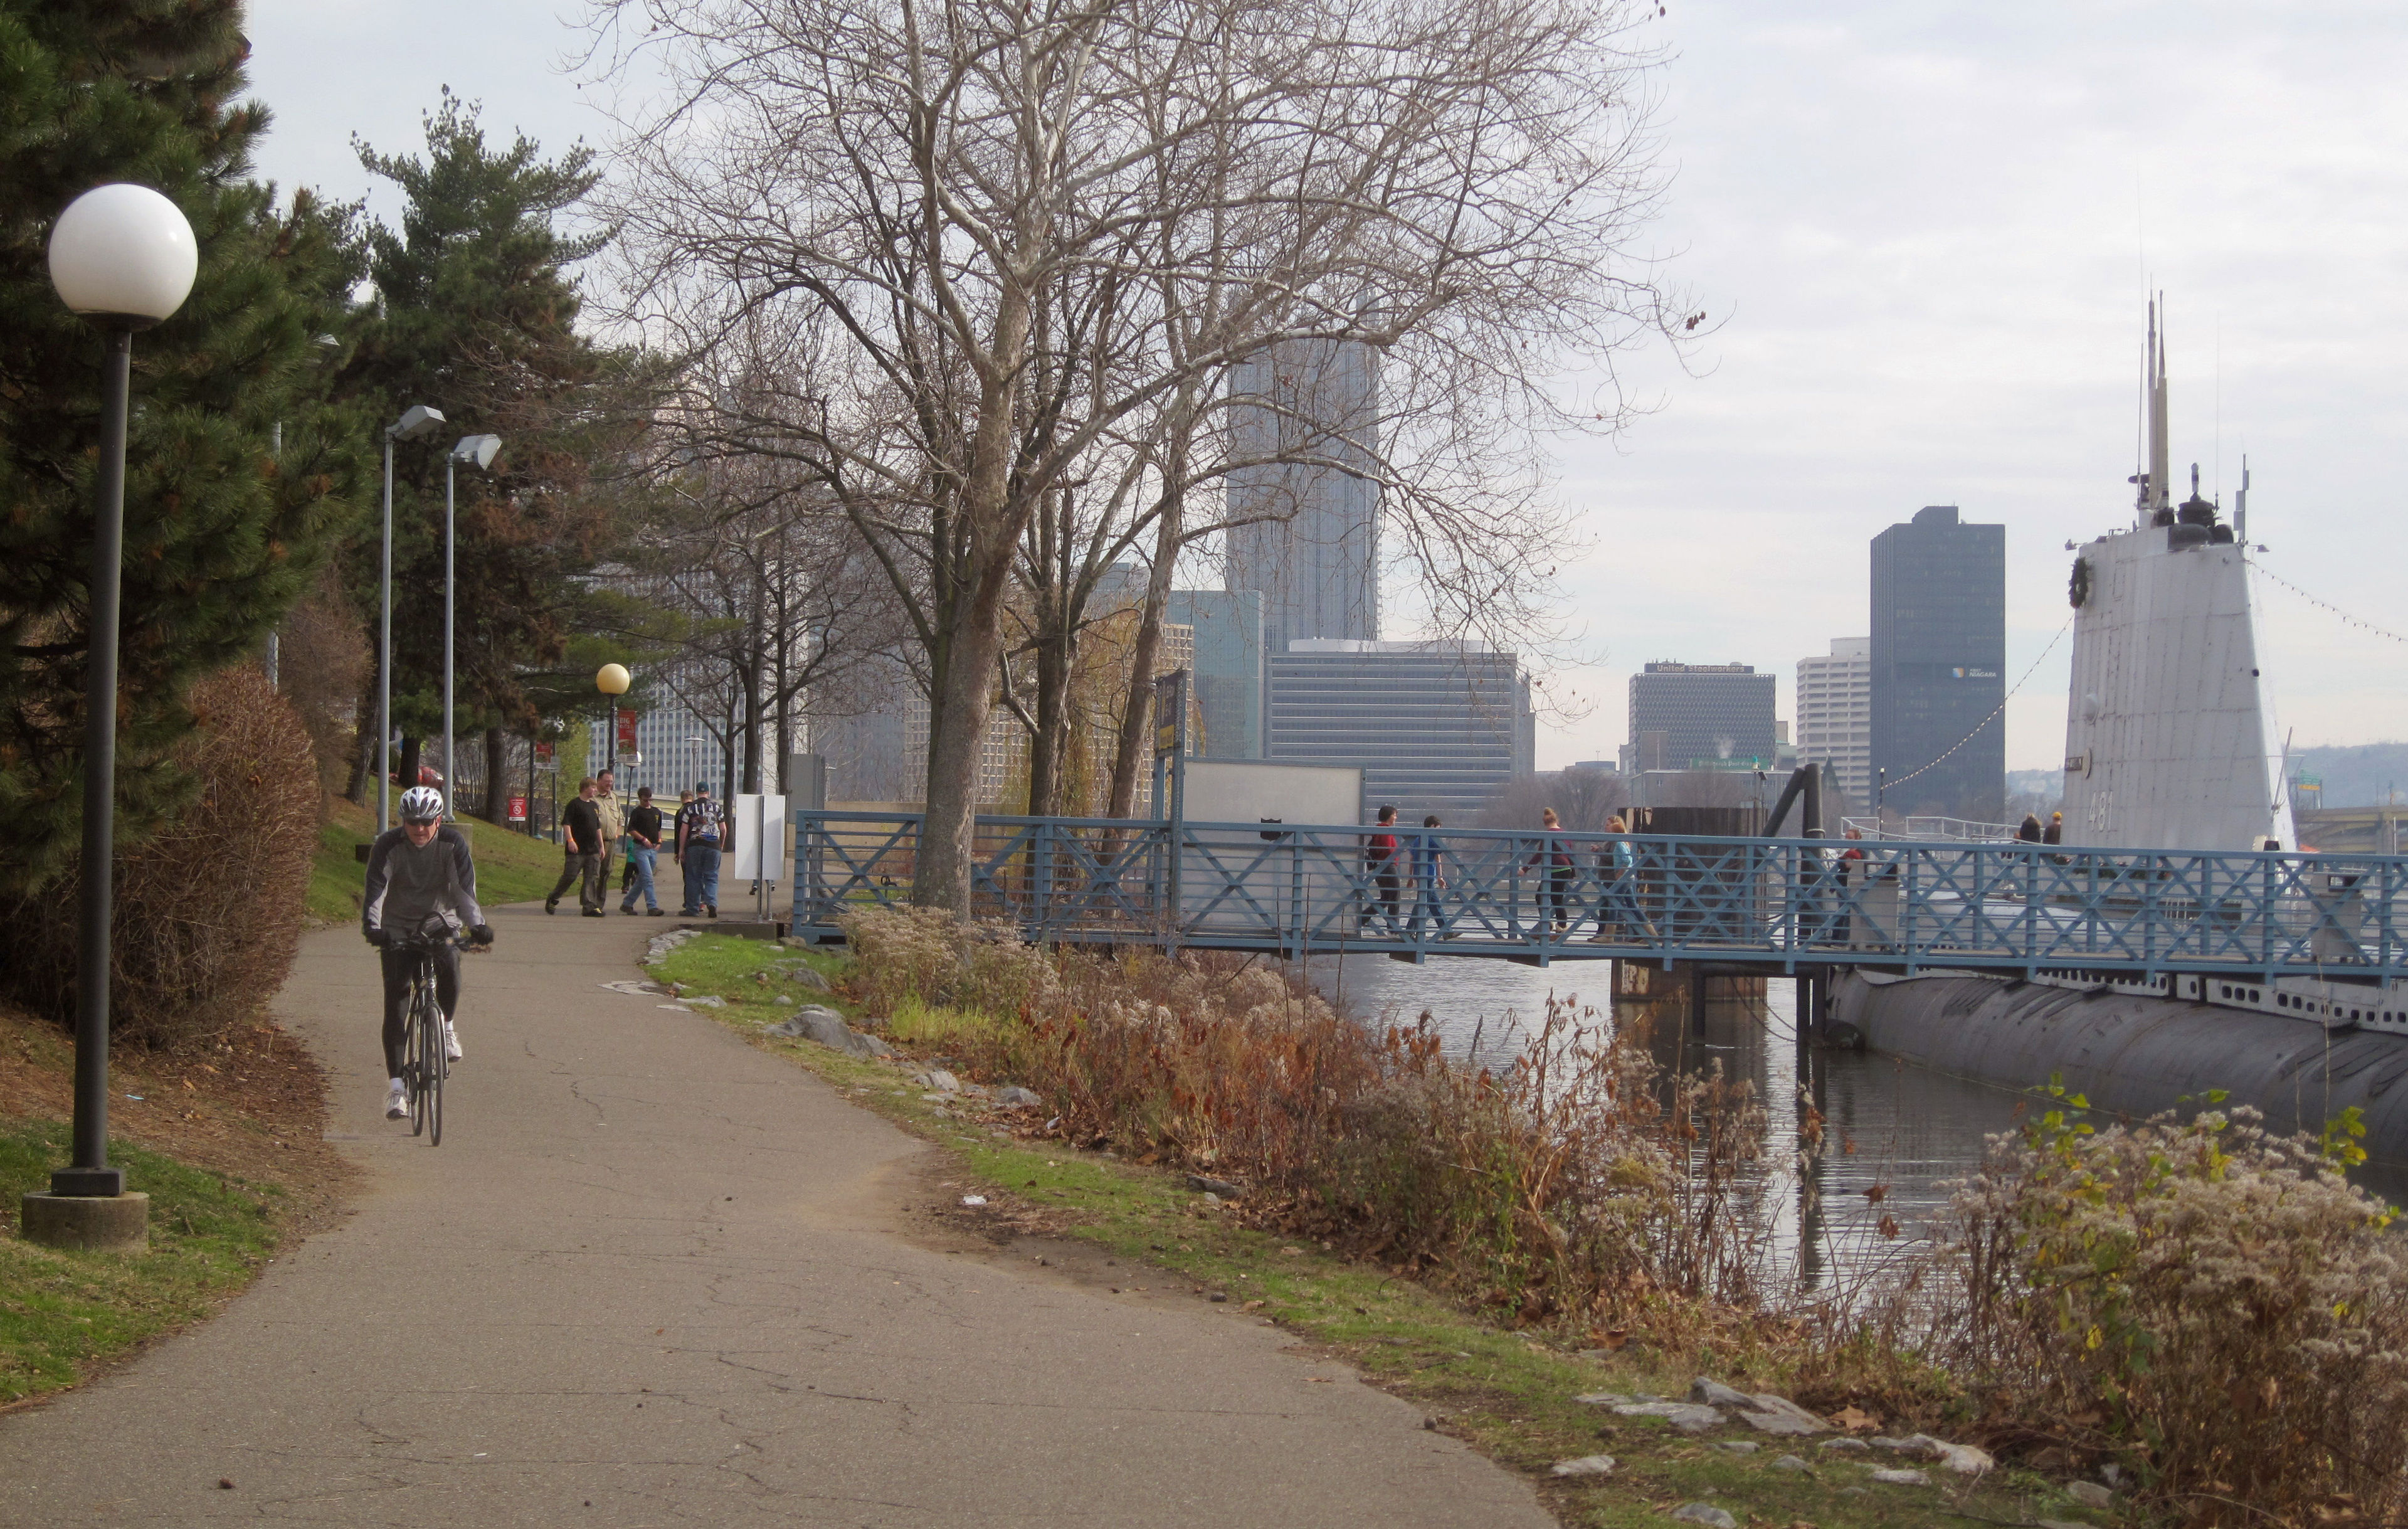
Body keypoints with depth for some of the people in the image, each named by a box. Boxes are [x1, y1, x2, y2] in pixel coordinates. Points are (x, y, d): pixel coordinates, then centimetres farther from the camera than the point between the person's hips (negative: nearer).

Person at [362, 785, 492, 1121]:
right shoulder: (388, 845, -16)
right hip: (398, 928, 0)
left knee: (450, 967, -31)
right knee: (396, 1003, -11)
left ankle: (447, 1026, 0)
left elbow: (464, 888, -20)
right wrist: (372, 926, -44)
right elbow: (375, 889, -26)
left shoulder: (453, 843, -13)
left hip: (440, 922, 0)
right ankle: (397, 1086, -9)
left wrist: (477, 925, -37)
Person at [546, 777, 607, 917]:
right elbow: (566, 823, -12)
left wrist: (601, 847, 22)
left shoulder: (594, 806, 19)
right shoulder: (574, 805, -6)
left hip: (593, 850, 7)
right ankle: (552, 900, 11)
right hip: (577, 849, -7)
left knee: (592, 878, 0)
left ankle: (590, 906, -1)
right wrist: (570, 840, -22)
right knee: (570, 876, -5)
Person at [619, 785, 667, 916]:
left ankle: (627, 904, 21)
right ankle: (652, 906, -17)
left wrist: (659, 842, 11)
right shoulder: (637, 812, -3)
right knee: (648, 878, -14)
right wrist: (643, 839, -17)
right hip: (640, 848, -7)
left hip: (653, 849, 7)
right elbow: (630, 830, -7)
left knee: (642, 880, 10)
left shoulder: (656, 812, 16)